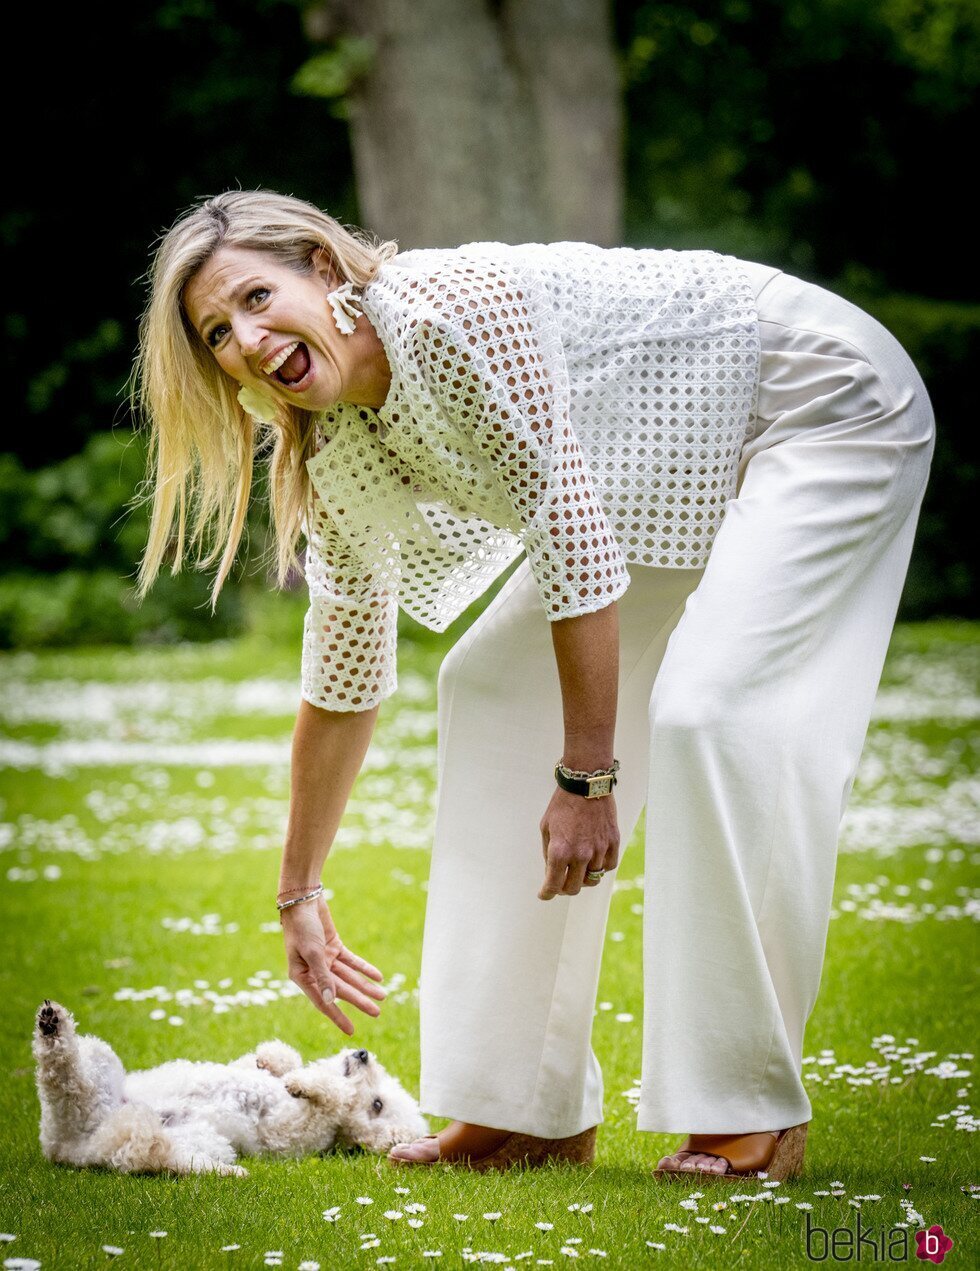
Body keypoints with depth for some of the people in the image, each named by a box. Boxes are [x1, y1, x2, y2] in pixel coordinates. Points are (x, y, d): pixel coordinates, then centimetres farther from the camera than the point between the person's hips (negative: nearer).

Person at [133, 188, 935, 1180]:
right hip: (685, 470, 9)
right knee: (494, 684, 0)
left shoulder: (450, 307, -29)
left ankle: (753, 1115, -14)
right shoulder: (339, 460, -4)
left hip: (828, 402, -8)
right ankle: (531, 1106, 3)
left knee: (707, 707, -24)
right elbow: (343, 683, 7)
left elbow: (571, 527, -30)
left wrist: (586, 775, -28)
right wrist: (298, 895, 12)